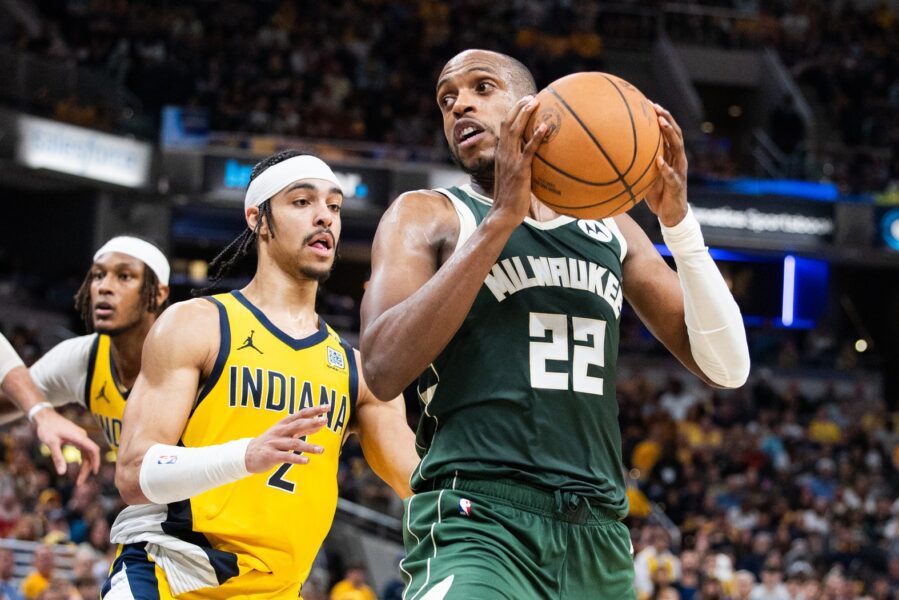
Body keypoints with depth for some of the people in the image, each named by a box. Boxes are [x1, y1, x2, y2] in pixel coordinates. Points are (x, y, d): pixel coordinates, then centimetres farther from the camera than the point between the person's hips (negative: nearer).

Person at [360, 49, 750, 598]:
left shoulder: (612, 229, 19)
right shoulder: (426, 216, 6)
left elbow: (727, 368, 12)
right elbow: (384, 370, -12)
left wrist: (677, 219, -1)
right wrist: (502, 218, -14)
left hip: (599, 533, 5)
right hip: (477, 522, -5)